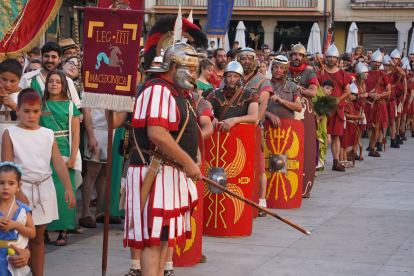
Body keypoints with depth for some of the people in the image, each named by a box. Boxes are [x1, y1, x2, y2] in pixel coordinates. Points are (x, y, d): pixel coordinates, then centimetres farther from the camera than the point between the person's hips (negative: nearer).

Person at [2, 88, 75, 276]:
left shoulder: (48, 134, 6)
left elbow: (59, 163, 0)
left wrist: (68, 187, -11)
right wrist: (17, 193, -16)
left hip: (44, 189, 3)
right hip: (22, 189, -3)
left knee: (38, 237, 10)